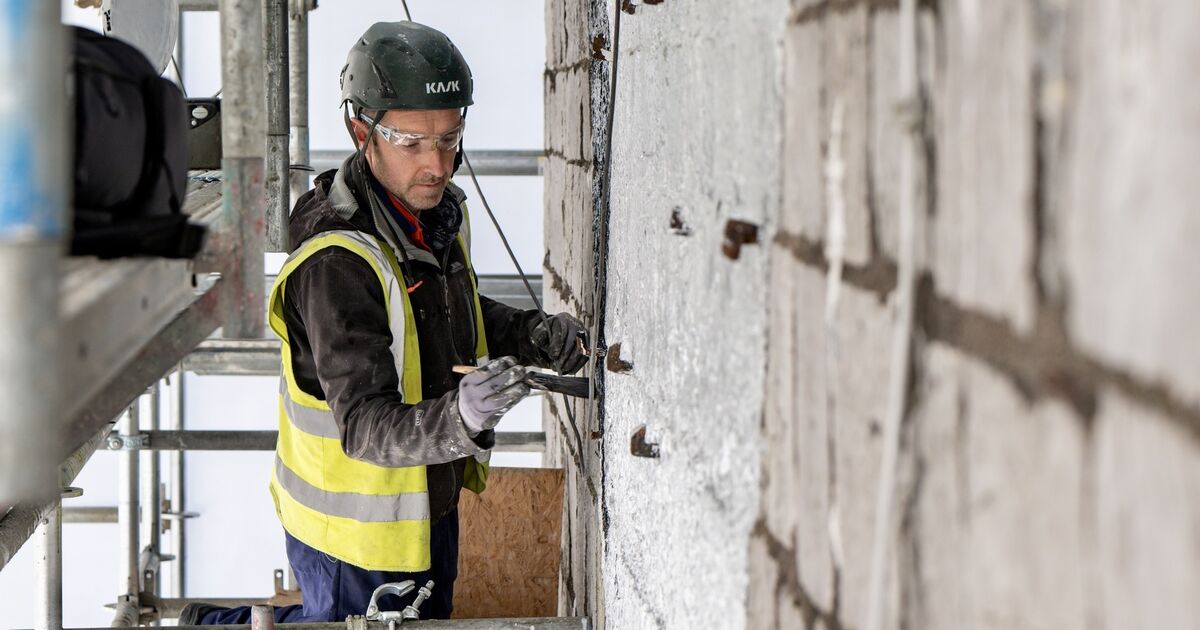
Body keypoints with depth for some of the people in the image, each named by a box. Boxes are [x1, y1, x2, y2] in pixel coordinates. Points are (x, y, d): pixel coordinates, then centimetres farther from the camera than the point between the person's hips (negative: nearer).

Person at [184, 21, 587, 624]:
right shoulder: (338, 264, -33)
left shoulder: (439, 212, -4)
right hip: (357, 528, -8)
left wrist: (533, 334, -3)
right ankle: (219, 624, 31)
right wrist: (457, 417, -56)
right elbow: (366, 428, -37)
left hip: (428, 500, 9)